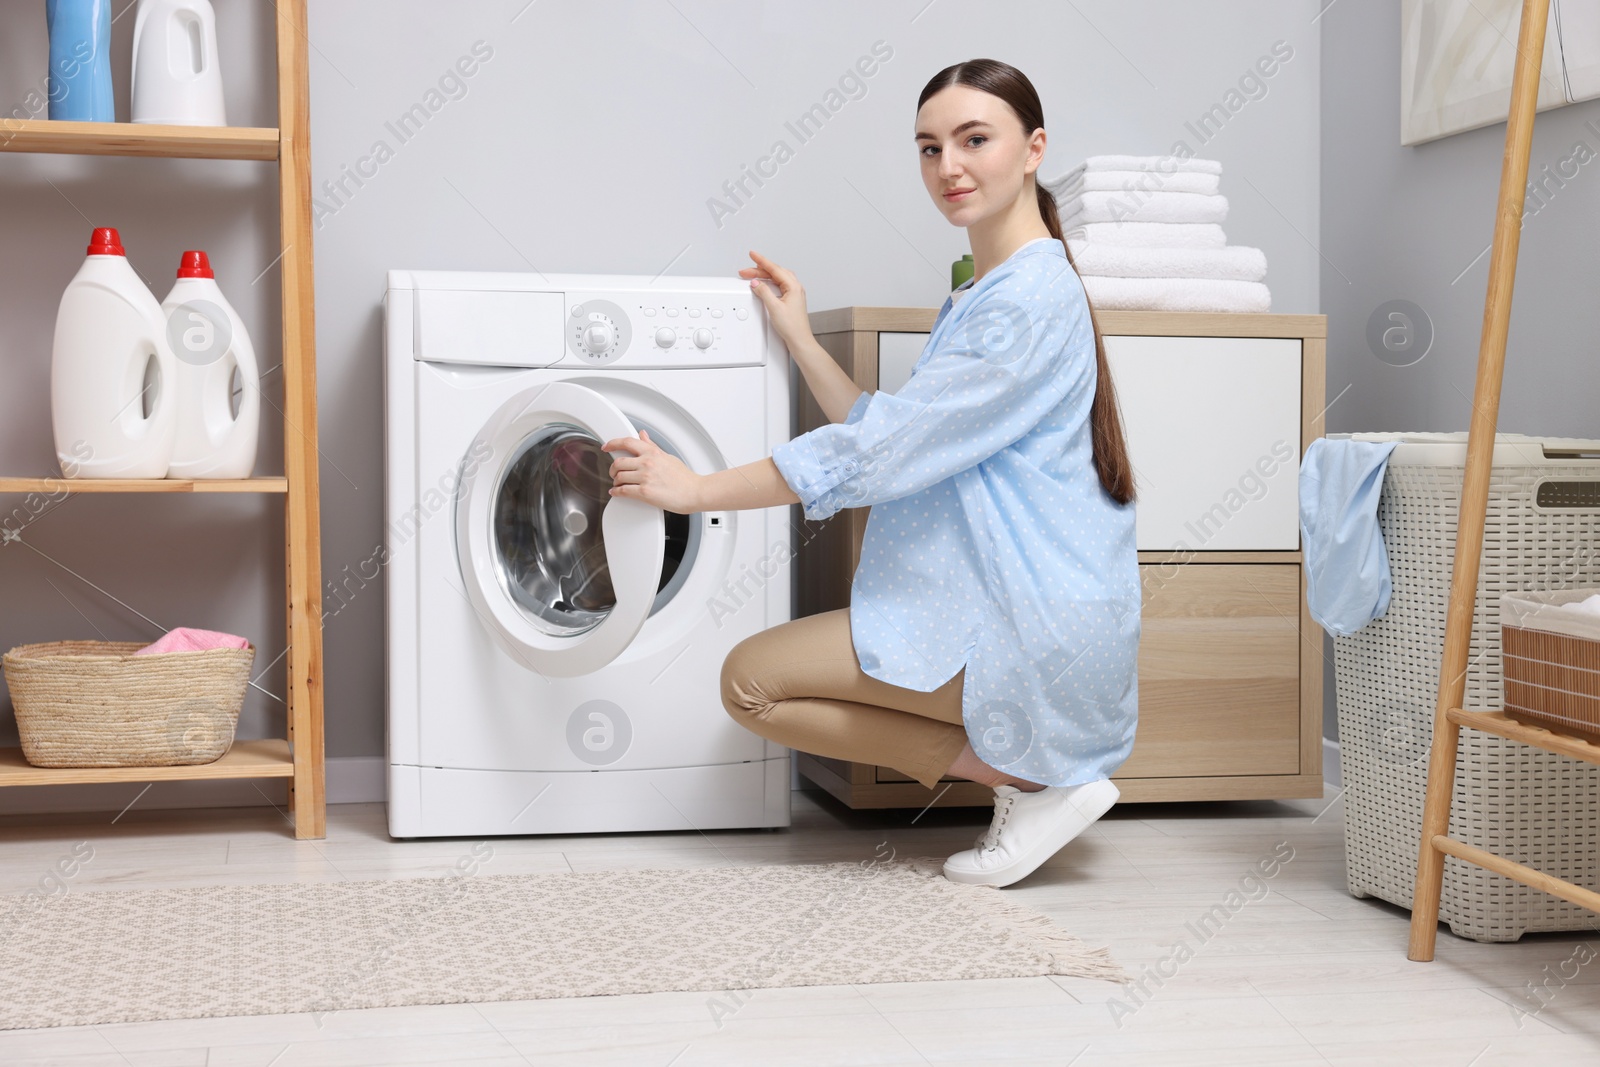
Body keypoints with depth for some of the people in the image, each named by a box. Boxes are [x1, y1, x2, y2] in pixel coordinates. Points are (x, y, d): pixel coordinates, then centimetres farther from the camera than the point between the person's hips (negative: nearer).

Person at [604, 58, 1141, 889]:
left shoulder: (1031, 300, -16)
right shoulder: (980, 297, 18)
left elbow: (882, 450, -19)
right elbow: (890, 437, 15)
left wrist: (700, 490, -13)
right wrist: (797, 336, 14)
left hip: (1030, 633, -11)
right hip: (1002, 611, 11)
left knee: (751, 678, -10)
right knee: (764, 674, 15)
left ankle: (1027, 779, -7)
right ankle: (1024, 772, 5)